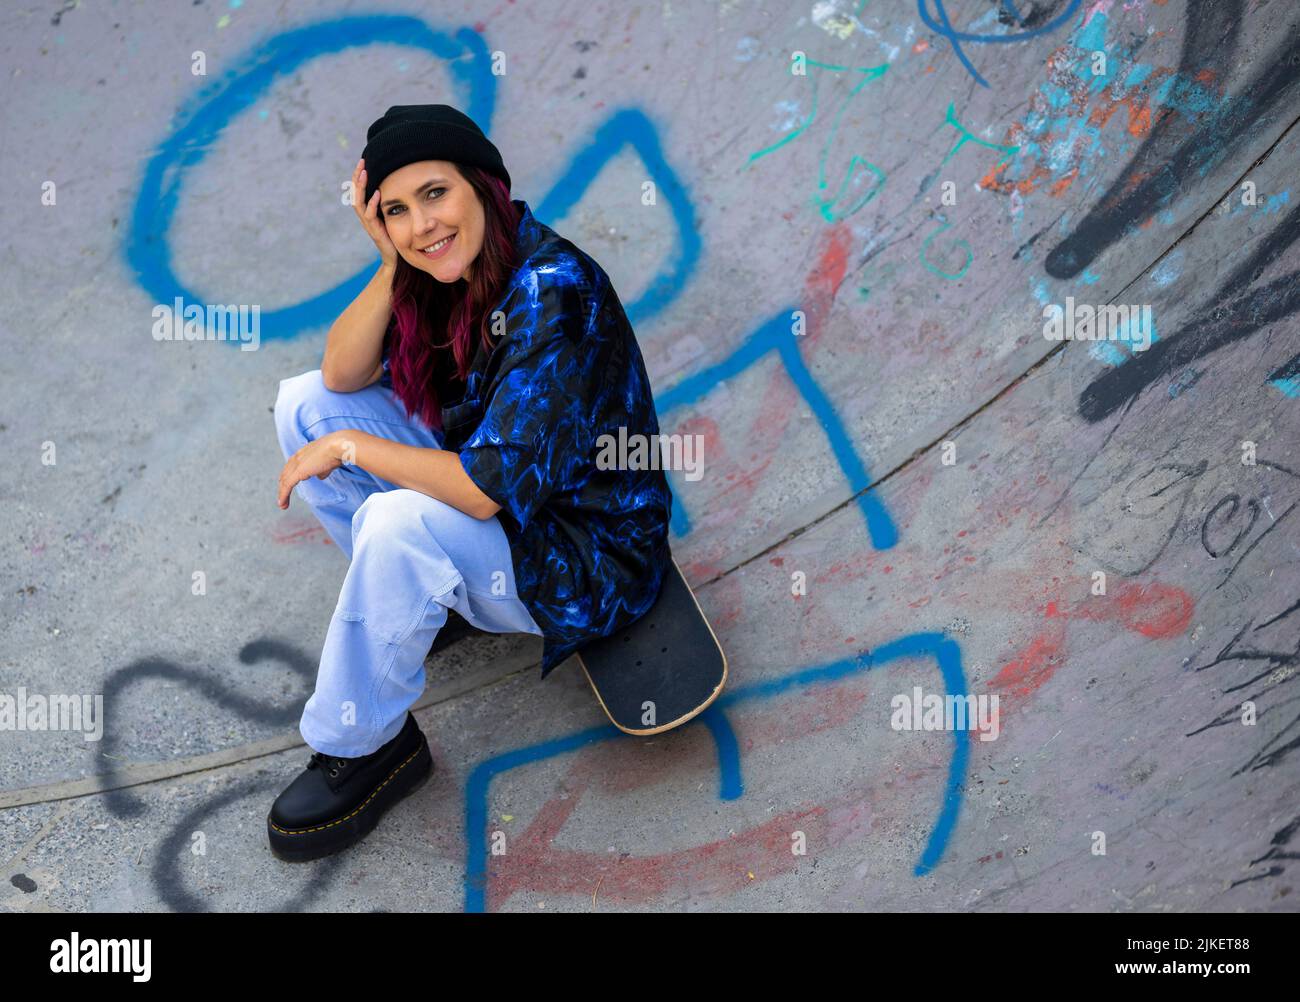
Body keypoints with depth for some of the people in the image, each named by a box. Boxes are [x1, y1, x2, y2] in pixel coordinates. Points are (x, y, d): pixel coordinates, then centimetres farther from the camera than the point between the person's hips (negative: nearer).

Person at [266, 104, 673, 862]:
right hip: (488, 494, 8)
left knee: (401, 522, -36)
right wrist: (392, 264, -18)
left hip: (587, 557, -8)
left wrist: (348, 447, -19)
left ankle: (363, 747, -10)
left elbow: (491, 486, -32)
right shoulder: (447, 269, -4)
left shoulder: (554, 292, -29)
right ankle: (412, 596, 15)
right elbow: (341, 375, -3)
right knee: (304, 402, 4)